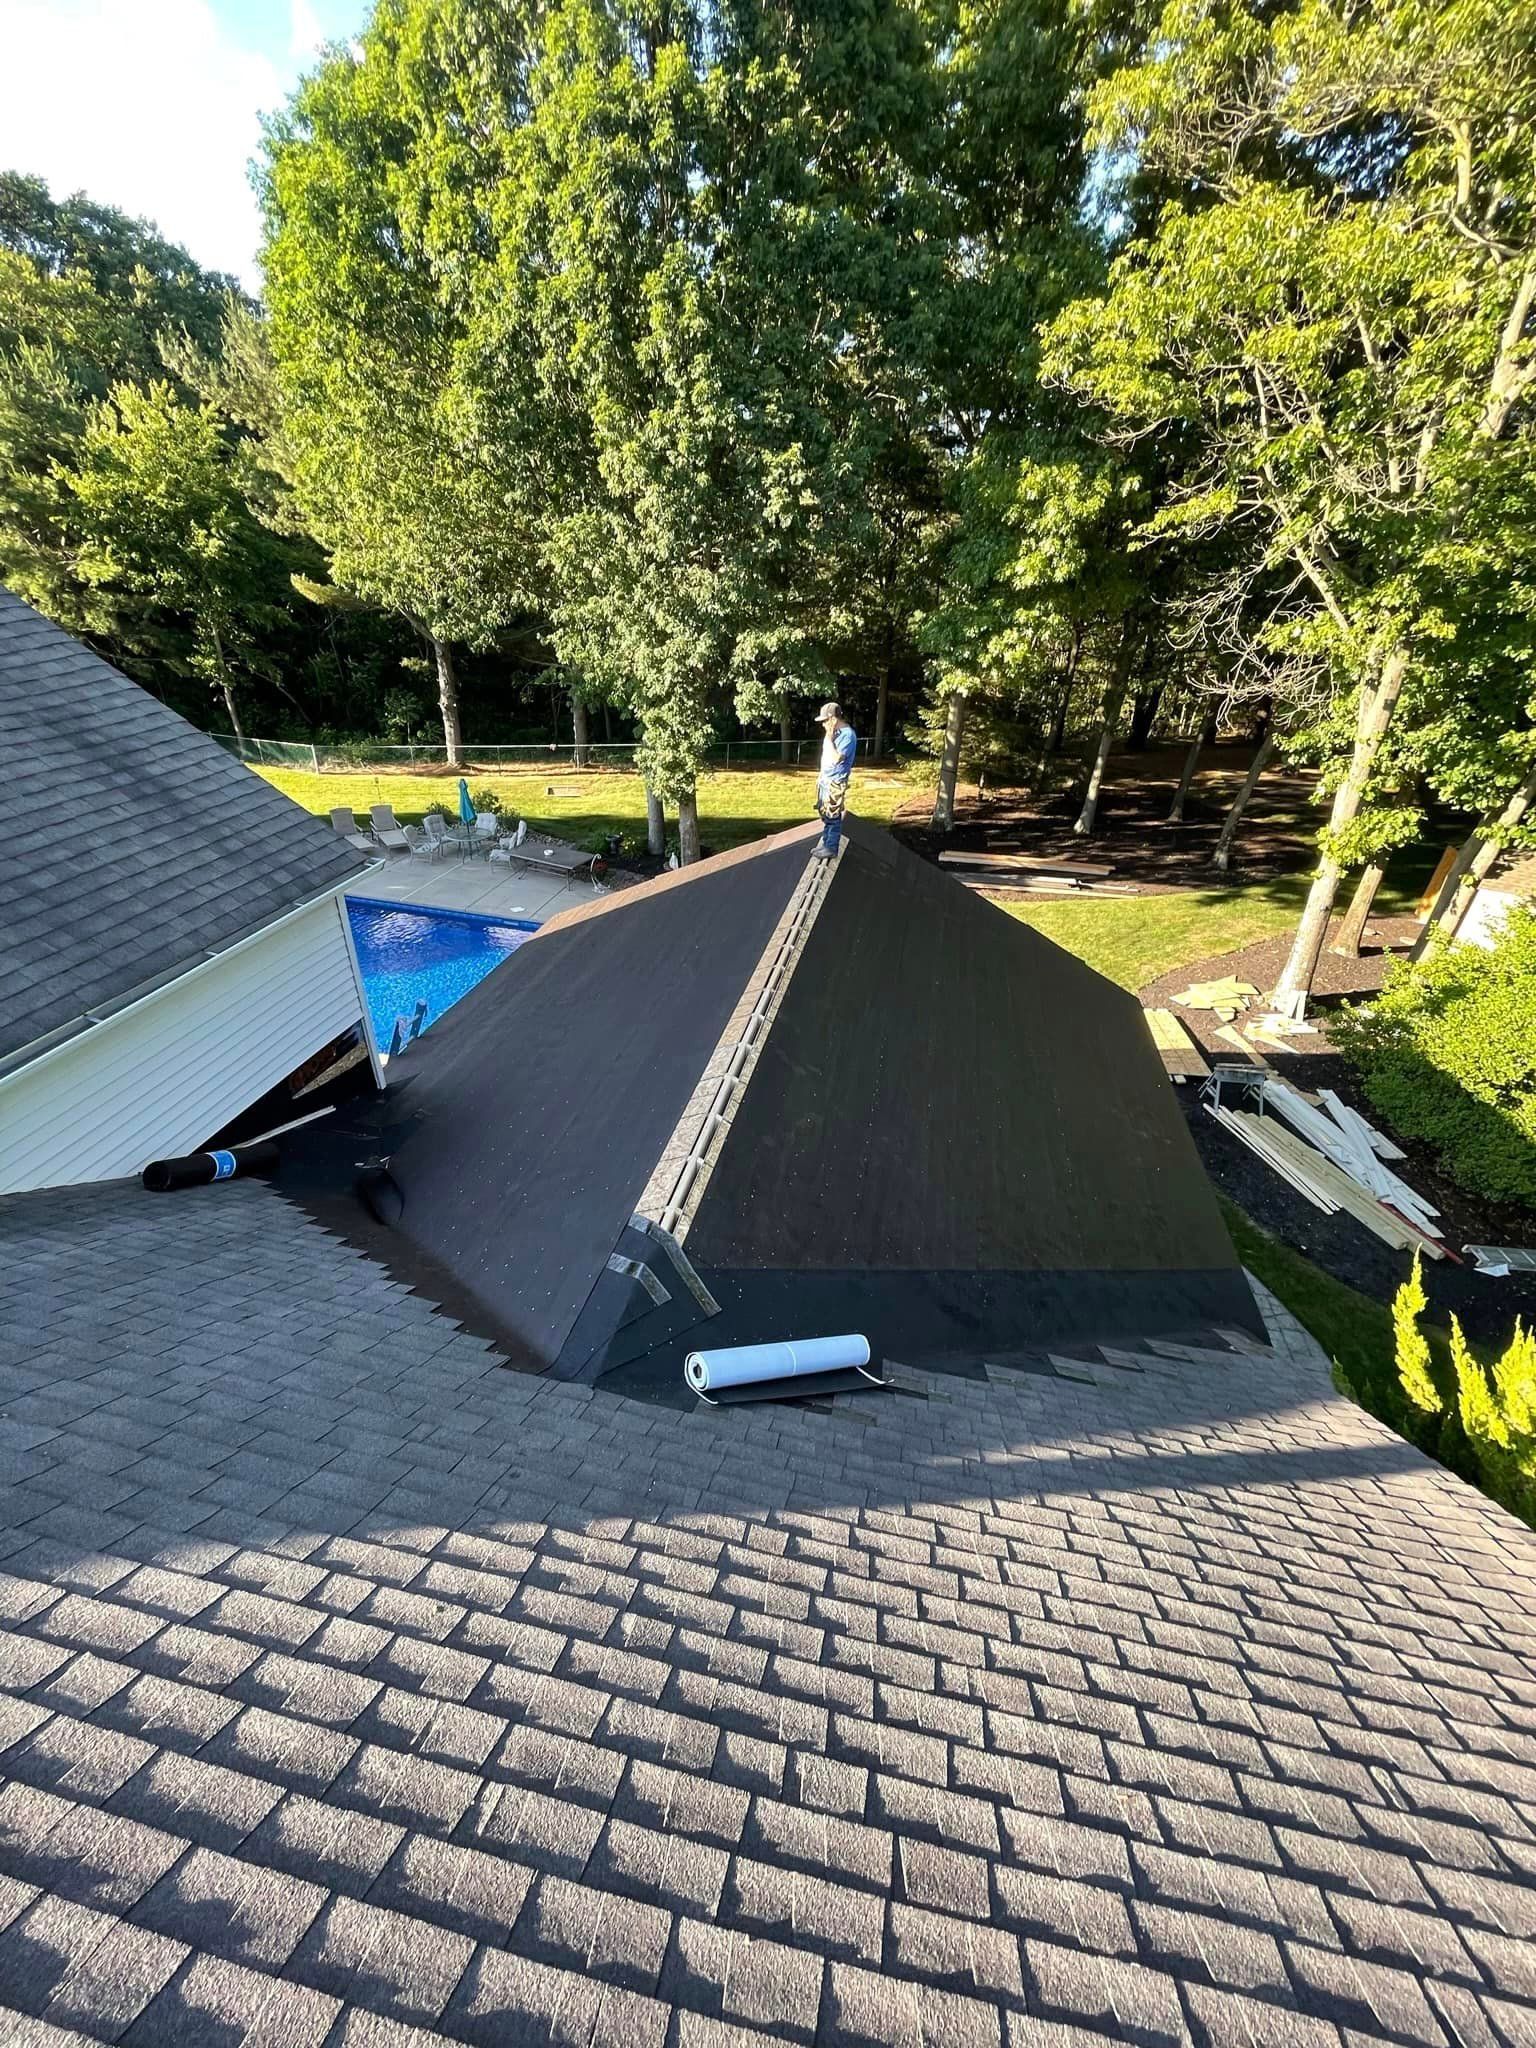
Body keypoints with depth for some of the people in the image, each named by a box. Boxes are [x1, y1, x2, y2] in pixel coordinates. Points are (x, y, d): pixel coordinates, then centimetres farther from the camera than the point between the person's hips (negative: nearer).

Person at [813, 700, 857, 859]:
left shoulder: (848, 734, -18)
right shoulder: (835, 732, 9)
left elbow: (836, 758, -25)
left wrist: (829, 739, -20)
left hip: (836, 782, -9)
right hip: (825, 780, 9)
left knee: (833, 817, -2)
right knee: (825, 815, 16)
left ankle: (831, 847, 6)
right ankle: (825, 843, 26)